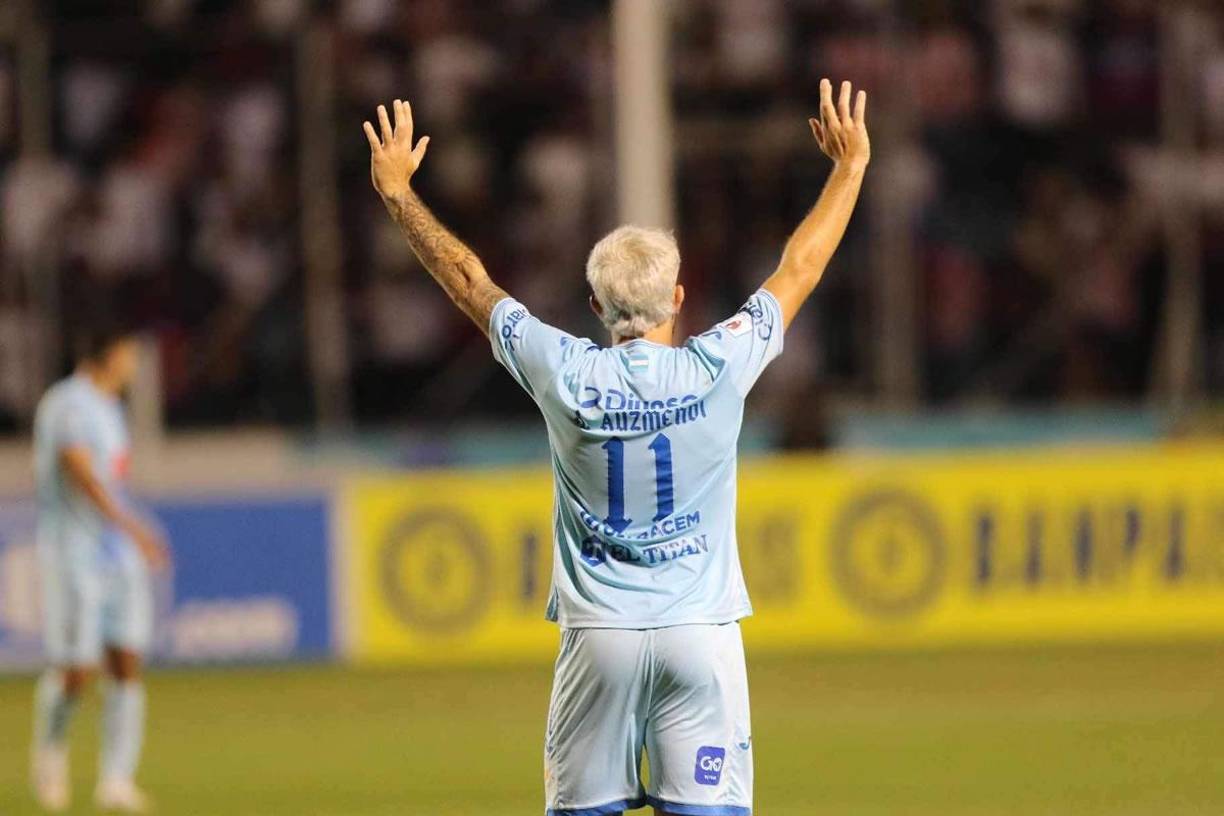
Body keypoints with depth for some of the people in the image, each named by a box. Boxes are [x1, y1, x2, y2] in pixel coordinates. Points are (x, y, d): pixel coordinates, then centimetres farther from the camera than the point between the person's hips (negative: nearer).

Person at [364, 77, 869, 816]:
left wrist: (397, 191, 19)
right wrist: (851, 168, 18)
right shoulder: (717, 371, -7)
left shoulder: (566, 377, -5)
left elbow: (469, 279, 7)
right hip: (701, 631, -1)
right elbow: (800, 271, 6)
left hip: (600, 636, 1)